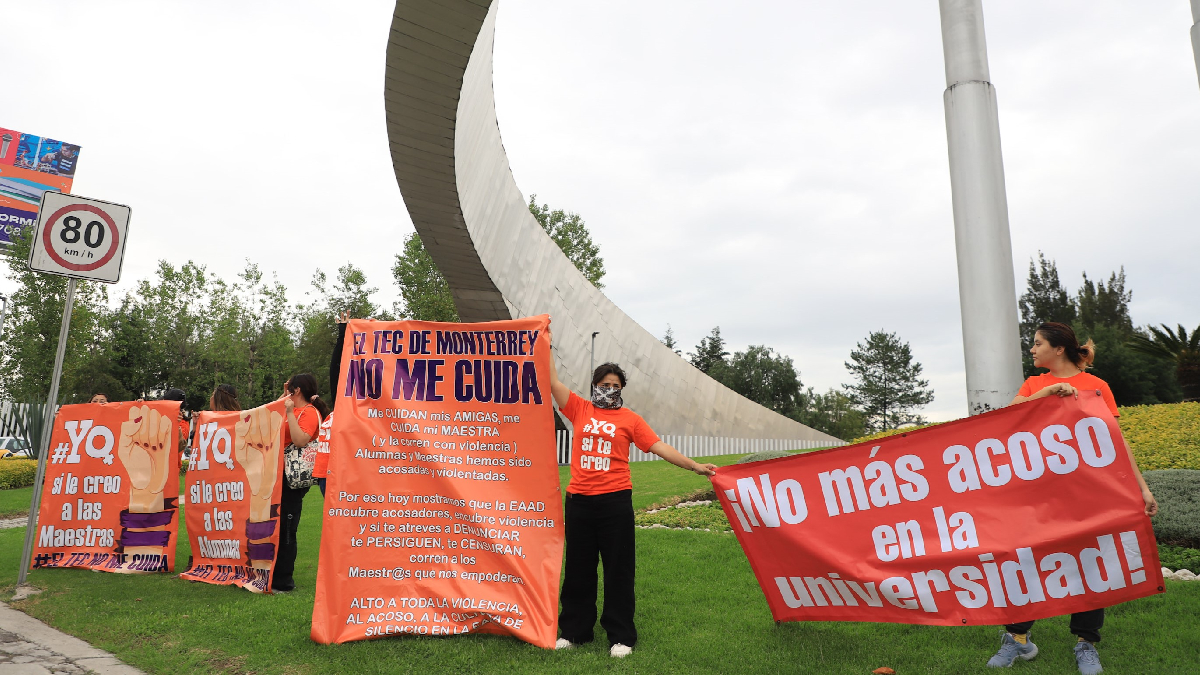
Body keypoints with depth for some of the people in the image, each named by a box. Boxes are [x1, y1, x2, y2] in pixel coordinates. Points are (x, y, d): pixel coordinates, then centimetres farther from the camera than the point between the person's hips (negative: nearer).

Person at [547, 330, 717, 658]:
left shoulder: (629, 418, 3)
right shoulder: (579, 409, 7)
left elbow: (658, 446, -3)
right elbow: (553, 381, 5)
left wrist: (694, 466, -11)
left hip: (615, 501, -2)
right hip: (578, 500, 2)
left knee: (618, 570, 5)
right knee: (578, 569, 13)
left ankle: (621, 637, 18)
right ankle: (574, 631, 28)